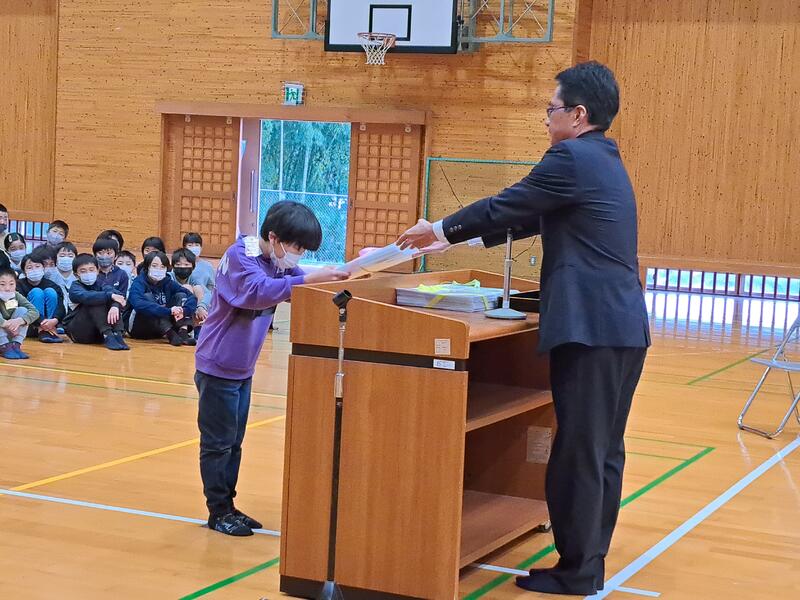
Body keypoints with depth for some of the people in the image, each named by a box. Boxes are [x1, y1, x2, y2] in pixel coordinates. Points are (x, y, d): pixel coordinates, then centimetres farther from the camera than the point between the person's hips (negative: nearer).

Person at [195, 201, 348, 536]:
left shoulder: (278, 262, 7)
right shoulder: (240, 256, -20)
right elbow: (257, 292, -37)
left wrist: (333, 277, -15)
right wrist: (308, 280, -46)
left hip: (243, 368, 8)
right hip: (219, 366, -8)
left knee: (233, 442, 14)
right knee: (218, 442, 0)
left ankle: (228, 506, 22)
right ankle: (219, 511, 9)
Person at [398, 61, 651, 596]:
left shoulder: (572, 158, -9)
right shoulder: (605, 162, 21)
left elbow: (509, 206, -4)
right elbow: (531, 216, 26)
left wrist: (442, 229, 12)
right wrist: (456, 238, 28)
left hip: (591, 330, -10)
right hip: (623, 327, 10)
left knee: (578, 455, -3)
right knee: (605, 452, 12)